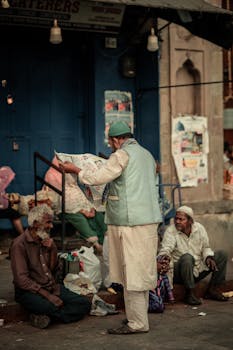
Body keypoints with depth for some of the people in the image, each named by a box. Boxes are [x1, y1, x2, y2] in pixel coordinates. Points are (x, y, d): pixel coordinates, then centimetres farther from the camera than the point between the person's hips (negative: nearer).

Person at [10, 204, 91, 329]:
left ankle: (45, 316, -17)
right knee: (53, 307, -39)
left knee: (84, 304, -13)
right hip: (30, 291, -8)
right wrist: (48, 295, -24)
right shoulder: (20, 244, -10)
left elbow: (52, 269, 14)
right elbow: (22, 280, -18)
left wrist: (53, 249, -2)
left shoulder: (45, 240, 14)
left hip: (51, 287, 8)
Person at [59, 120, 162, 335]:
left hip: (130, 223, -9)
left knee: (132, 271, -6)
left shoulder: (122, 155, -9)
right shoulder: (147, 155, 18)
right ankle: (139, 316, 19)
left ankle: (137, 323, -4)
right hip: (149, 220, 9)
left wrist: (74, 170, 1)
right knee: (142, 270, 13)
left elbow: (98, 178, -11)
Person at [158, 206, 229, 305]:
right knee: (187, 257, -37)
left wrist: (208, 257, -10)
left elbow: (205, 247, 11)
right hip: (179, 273, -5)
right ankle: (190, 293, -24)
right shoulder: (171, 231, -12)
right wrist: (165, 257, -49)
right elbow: (165, 249, -26)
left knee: (222, 254, -4)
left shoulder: (199, 228, 1)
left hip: (199, 269, 5)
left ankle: (212, 289, 0)